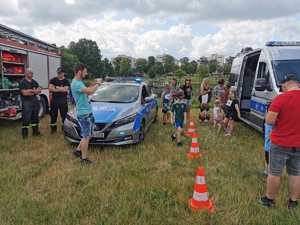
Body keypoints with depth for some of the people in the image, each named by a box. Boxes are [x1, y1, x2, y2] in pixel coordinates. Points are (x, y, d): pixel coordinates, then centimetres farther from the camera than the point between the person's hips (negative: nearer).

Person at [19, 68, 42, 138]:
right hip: (26, 102, -6)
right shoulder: (22, 82, -7)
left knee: (35, 117, 13)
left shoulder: (34, 82, 14)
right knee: (26, 118, -5)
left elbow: (39, 90, 5)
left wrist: (30, 91, -11)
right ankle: (24, 133, 3)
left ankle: (35, 131, 22)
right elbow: (24, 93, -17)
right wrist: (34, 91, -7)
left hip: (35, 101, 6)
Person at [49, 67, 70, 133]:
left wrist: (56, 87, -7)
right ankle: (53, 128, 20)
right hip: (54, 100, 2)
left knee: (64, 115, 1)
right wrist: (61, 89, -9)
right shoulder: (53, 80, 9)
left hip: (63, 101, -2)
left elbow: (65, 90, -13)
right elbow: (50, 89, -3)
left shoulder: (66, 81, 3)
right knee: (53, 115, 8)